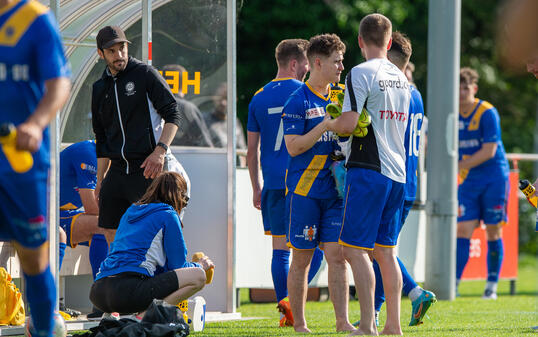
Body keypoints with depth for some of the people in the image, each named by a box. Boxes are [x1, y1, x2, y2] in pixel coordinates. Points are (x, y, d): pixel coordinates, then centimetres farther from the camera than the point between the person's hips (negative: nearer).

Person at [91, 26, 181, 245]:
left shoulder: (145, 74, -1)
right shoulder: (100, 88, 16)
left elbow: (172, 115, -5)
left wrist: (160, 151, -18)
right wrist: (100, 181, 17)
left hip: (148, 168, -6)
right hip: (117, 169, 6)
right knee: (110, 233, 2)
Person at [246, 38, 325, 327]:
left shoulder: (258, 99, 10)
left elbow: (252, 149, 11)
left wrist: (256, 188, 18)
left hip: (273, 184, 4)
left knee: (280, 248, 7)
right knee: (315, 245, 3)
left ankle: (286, 311, 5)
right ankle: (292, 298, -15)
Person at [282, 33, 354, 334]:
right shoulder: (298, 101, -7)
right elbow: (293, 146, -14)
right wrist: (326, 125, -19)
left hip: (334, 189, 5)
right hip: (304, 189, -5)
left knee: (337, 254, -2)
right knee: (302, 258, 1)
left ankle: (343, 321, -3)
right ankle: (299, 323, 9)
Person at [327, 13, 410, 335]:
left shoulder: (361, 74, -10)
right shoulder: (401, 77, 14)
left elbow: (349, 123, -18)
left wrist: (328, 124, 3)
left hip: (368, 170, -8)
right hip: (397, 173, 8)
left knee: (355, 249, -6)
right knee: (385, 250, 12)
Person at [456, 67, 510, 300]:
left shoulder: (487, 113, -12)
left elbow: (489, 150, -18)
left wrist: (461, 165, -21)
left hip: (494, 178, -4)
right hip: (468, 181, 4)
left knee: (493, 233, 0)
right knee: (463, 230, -6)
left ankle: (492, 285, 7)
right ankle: (454, 282, -9)